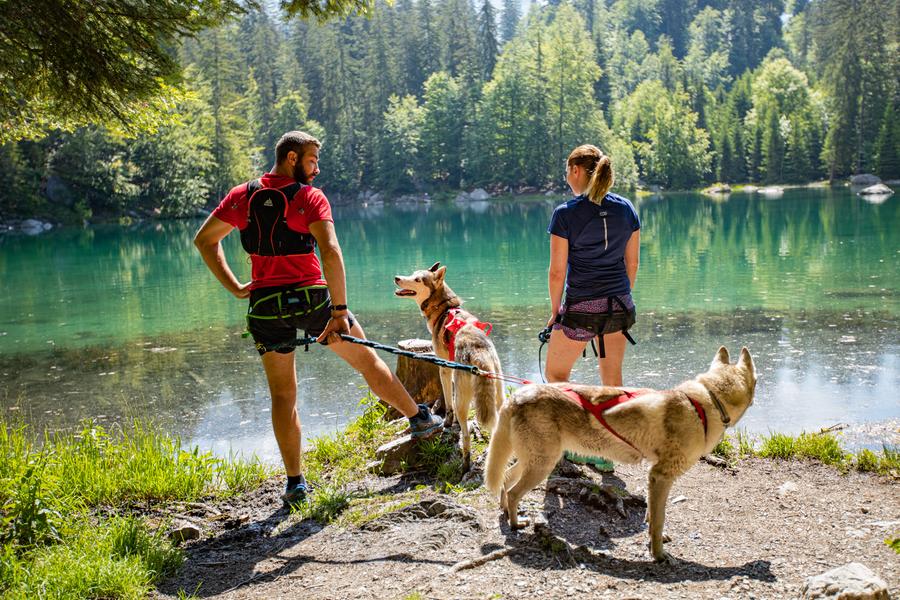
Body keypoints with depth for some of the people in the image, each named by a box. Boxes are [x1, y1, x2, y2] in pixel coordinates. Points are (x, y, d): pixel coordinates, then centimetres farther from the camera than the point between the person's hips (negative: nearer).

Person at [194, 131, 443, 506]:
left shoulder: (243, 196, 8)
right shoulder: (311, 197, -6)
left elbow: (204, 240, 11)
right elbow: (331, 252, -19)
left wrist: (235, 287, 10)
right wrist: (339, 312, -17)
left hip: (265, 306, 3)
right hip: (310, 296, -3)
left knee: (283, 396, 9)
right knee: (368, 362, 15)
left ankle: (295, 482, 9)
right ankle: (420, 420, 30)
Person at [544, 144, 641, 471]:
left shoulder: (566, 213, -12)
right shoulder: (626, 209, 3)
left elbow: (557, 272, -9)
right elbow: (632, 263, 9)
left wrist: (555, 311, 3)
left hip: (582, 308, -5)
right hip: (620, 306, 5)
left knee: (555, 374, 14)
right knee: (612, 376, 15)